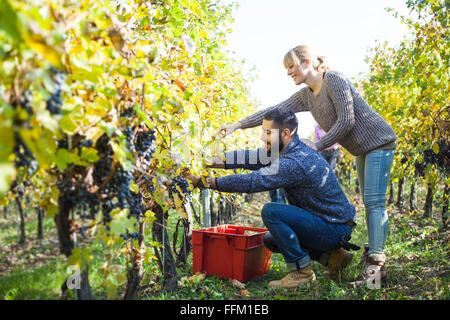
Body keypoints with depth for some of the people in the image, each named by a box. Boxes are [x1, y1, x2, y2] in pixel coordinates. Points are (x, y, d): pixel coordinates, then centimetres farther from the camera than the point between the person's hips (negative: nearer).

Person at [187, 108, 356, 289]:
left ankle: (302, 271, -9)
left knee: (271, 211, -22)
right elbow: (251, 158, 3)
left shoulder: (295, 162, -28)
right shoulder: (288, 151, 3)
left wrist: (207, 182, -23)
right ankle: (333, 257, 15)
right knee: (270, 240, 18)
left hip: (335, 230, -10)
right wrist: (213, 162, -6)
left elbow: (251, 182, -30)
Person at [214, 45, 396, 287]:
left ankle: (376, 264, -15)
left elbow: (346, 120, -23)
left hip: (378, 142, -9)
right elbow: (274, 111, 3)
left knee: (374, 201, -14)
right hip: (362, 149, 9)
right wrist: (238, 125, -1)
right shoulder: (306, 95, 7)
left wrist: (318, 145, -19)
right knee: (369, 203, 7)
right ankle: (373, 256, 11)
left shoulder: (334, 80, -17)